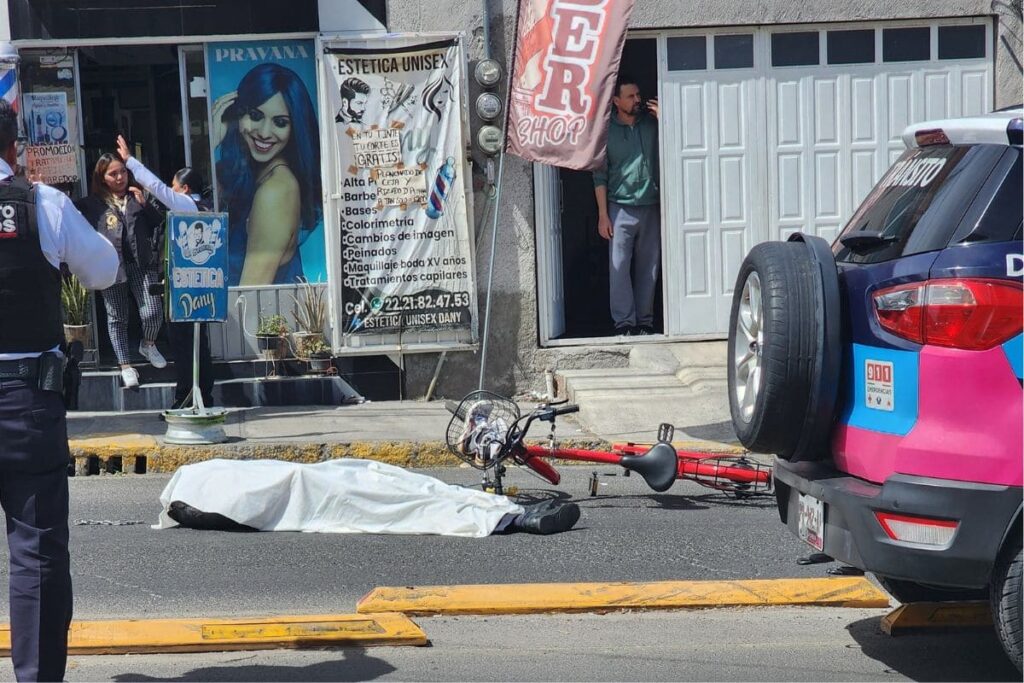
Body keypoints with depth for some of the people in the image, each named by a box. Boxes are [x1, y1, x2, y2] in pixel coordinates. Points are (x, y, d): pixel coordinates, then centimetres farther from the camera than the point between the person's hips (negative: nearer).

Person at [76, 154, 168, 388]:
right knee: (117, 317, 6)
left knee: (152, 313, -8)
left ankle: (148, 345, 25)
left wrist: (144, 204, -3)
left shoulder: (138, 197, 11)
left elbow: (159, 225, 9)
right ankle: (126, 366, 19)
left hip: (142, 263, 1)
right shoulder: (92, 204, 3)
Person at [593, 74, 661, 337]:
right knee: (619, 267, -7)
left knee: (648, 267, 6)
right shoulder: (606, 131, 1)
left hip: (651, 207, 2)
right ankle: (624, 322, -1)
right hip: (620, 208, -2)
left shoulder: (652, 123, 6)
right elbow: (600, 175, 1)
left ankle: (645, 321, 14)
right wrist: (603, 214, -4)